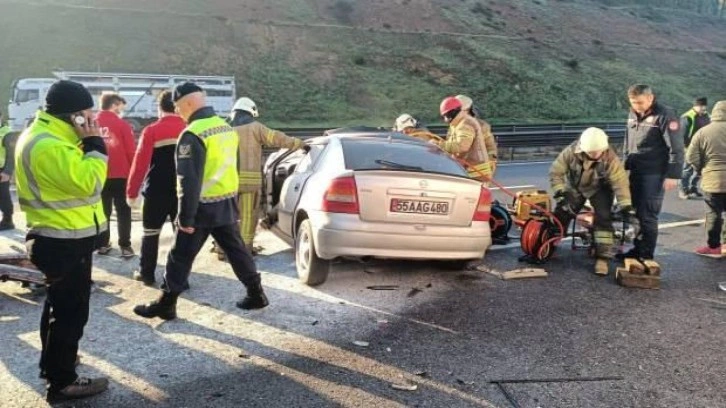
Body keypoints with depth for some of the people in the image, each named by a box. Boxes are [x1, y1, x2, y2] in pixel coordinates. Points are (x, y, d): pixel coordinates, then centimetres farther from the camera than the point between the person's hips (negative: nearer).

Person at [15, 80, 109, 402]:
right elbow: (87, 182, -26)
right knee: (71, 309, -2)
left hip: (58, 236, 11)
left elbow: (73, 173, 16)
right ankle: (62, 382, 8)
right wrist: (94, 144, -20)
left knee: (60, 304, 24)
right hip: (66, 240, -11)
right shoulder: (49, 146, -24)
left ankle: (53, 362, 41)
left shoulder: (45, 136, 12)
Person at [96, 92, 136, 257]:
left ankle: (103, 244, 17)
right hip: (120, 176, -4)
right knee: (123, 212, 4)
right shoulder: (122, 125, -9)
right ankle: (125, 246, 2)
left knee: (102, 211, 13)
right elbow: (131, 151, -7)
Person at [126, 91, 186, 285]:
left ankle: (146, 273, 19)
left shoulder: (152, 131, -8)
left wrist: (132, 192, -5)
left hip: (157, 191, -2)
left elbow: (140, 163, -11)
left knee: (151, 232, 12)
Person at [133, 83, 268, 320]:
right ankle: (256, 294, 21)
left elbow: (189, 181, -22)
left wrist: (186, 217, -18)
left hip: (203, 207, -8)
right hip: (228, 203, 8)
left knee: (181, 257, 3)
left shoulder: (192, 134, -19)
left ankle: (166, 304, 11)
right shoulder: (227, 128, 9)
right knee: (236, 250, 16)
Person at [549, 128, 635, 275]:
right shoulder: (571, 152, -31)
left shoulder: (610, 158, -33)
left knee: (603, 218, -17)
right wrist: (560, 192, -31)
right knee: (561, 214, 1)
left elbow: (620, 182, -32)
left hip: (599, 189, -2)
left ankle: (603, 257, -12)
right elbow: (555, 172, -22)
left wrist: (626, 206, -38)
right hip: (574, 187, 2)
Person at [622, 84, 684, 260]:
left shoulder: (665, 115, -14)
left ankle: (646, 255, 5)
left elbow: (676, 148, -15)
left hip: (654, 174, -7)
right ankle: (637, 249, 25)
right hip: (636, 172, 7)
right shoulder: (633, 114, 9)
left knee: (648, 216, -4)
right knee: (636, 213, 13)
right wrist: (626, 165, 19)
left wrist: (673, 174, -17)